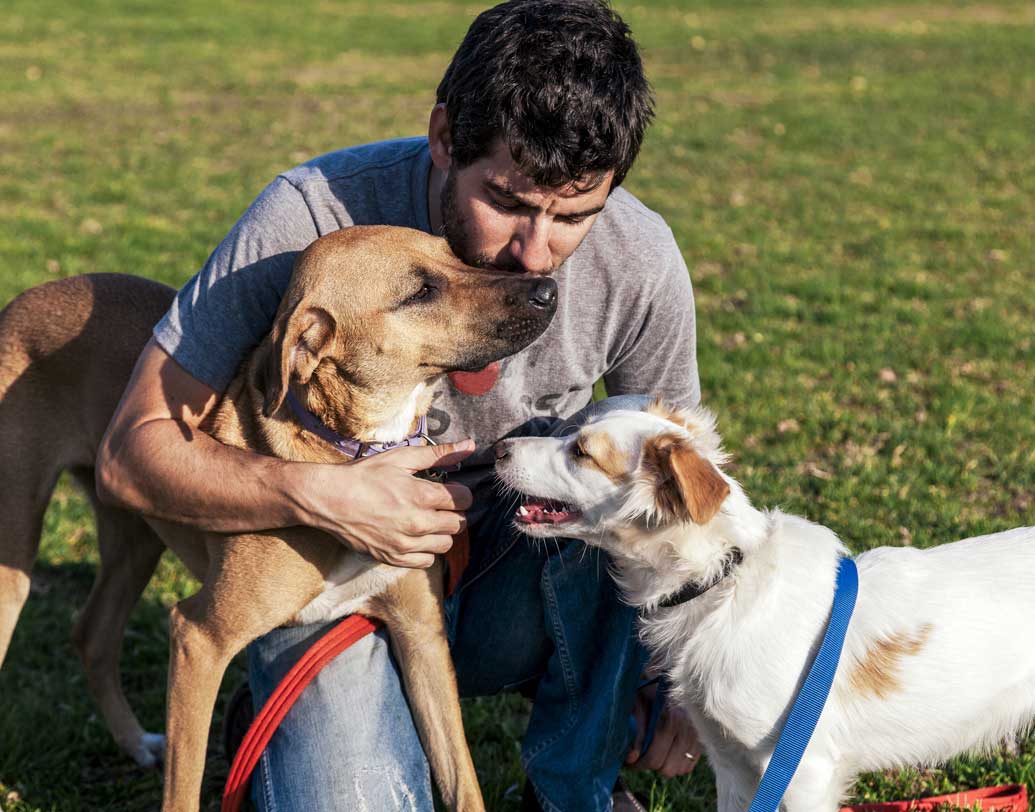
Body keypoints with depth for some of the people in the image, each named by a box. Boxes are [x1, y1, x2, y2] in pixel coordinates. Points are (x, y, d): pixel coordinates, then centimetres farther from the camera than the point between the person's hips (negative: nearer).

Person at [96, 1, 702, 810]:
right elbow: (133, 450, -19)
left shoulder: (640, 260, -18)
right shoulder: (313, 218, -25)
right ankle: (300, 714, 12)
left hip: (514, 581, 2)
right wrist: (321, 494, -36)